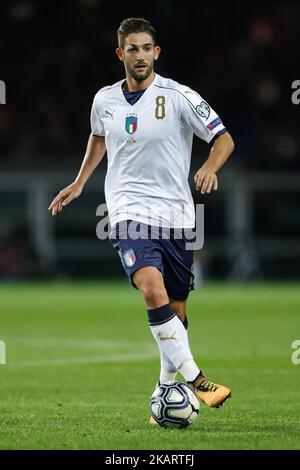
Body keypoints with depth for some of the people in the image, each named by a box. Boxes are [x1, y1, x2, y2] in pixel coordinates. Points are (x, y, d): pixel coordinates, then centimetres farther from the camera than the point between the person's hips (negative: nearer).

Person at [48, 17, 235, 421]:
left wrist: (210, 168, -24)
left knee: (176, 309, 6)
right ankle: (195, 380, -24)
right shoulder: (105, 100, 6)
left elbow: (224, 139, -4)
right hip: (129, 210, 0)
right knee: (153, 291, -25)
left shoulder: (178, 96, -5)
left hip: (176, 215, 0)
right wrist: (79, 183, 23)